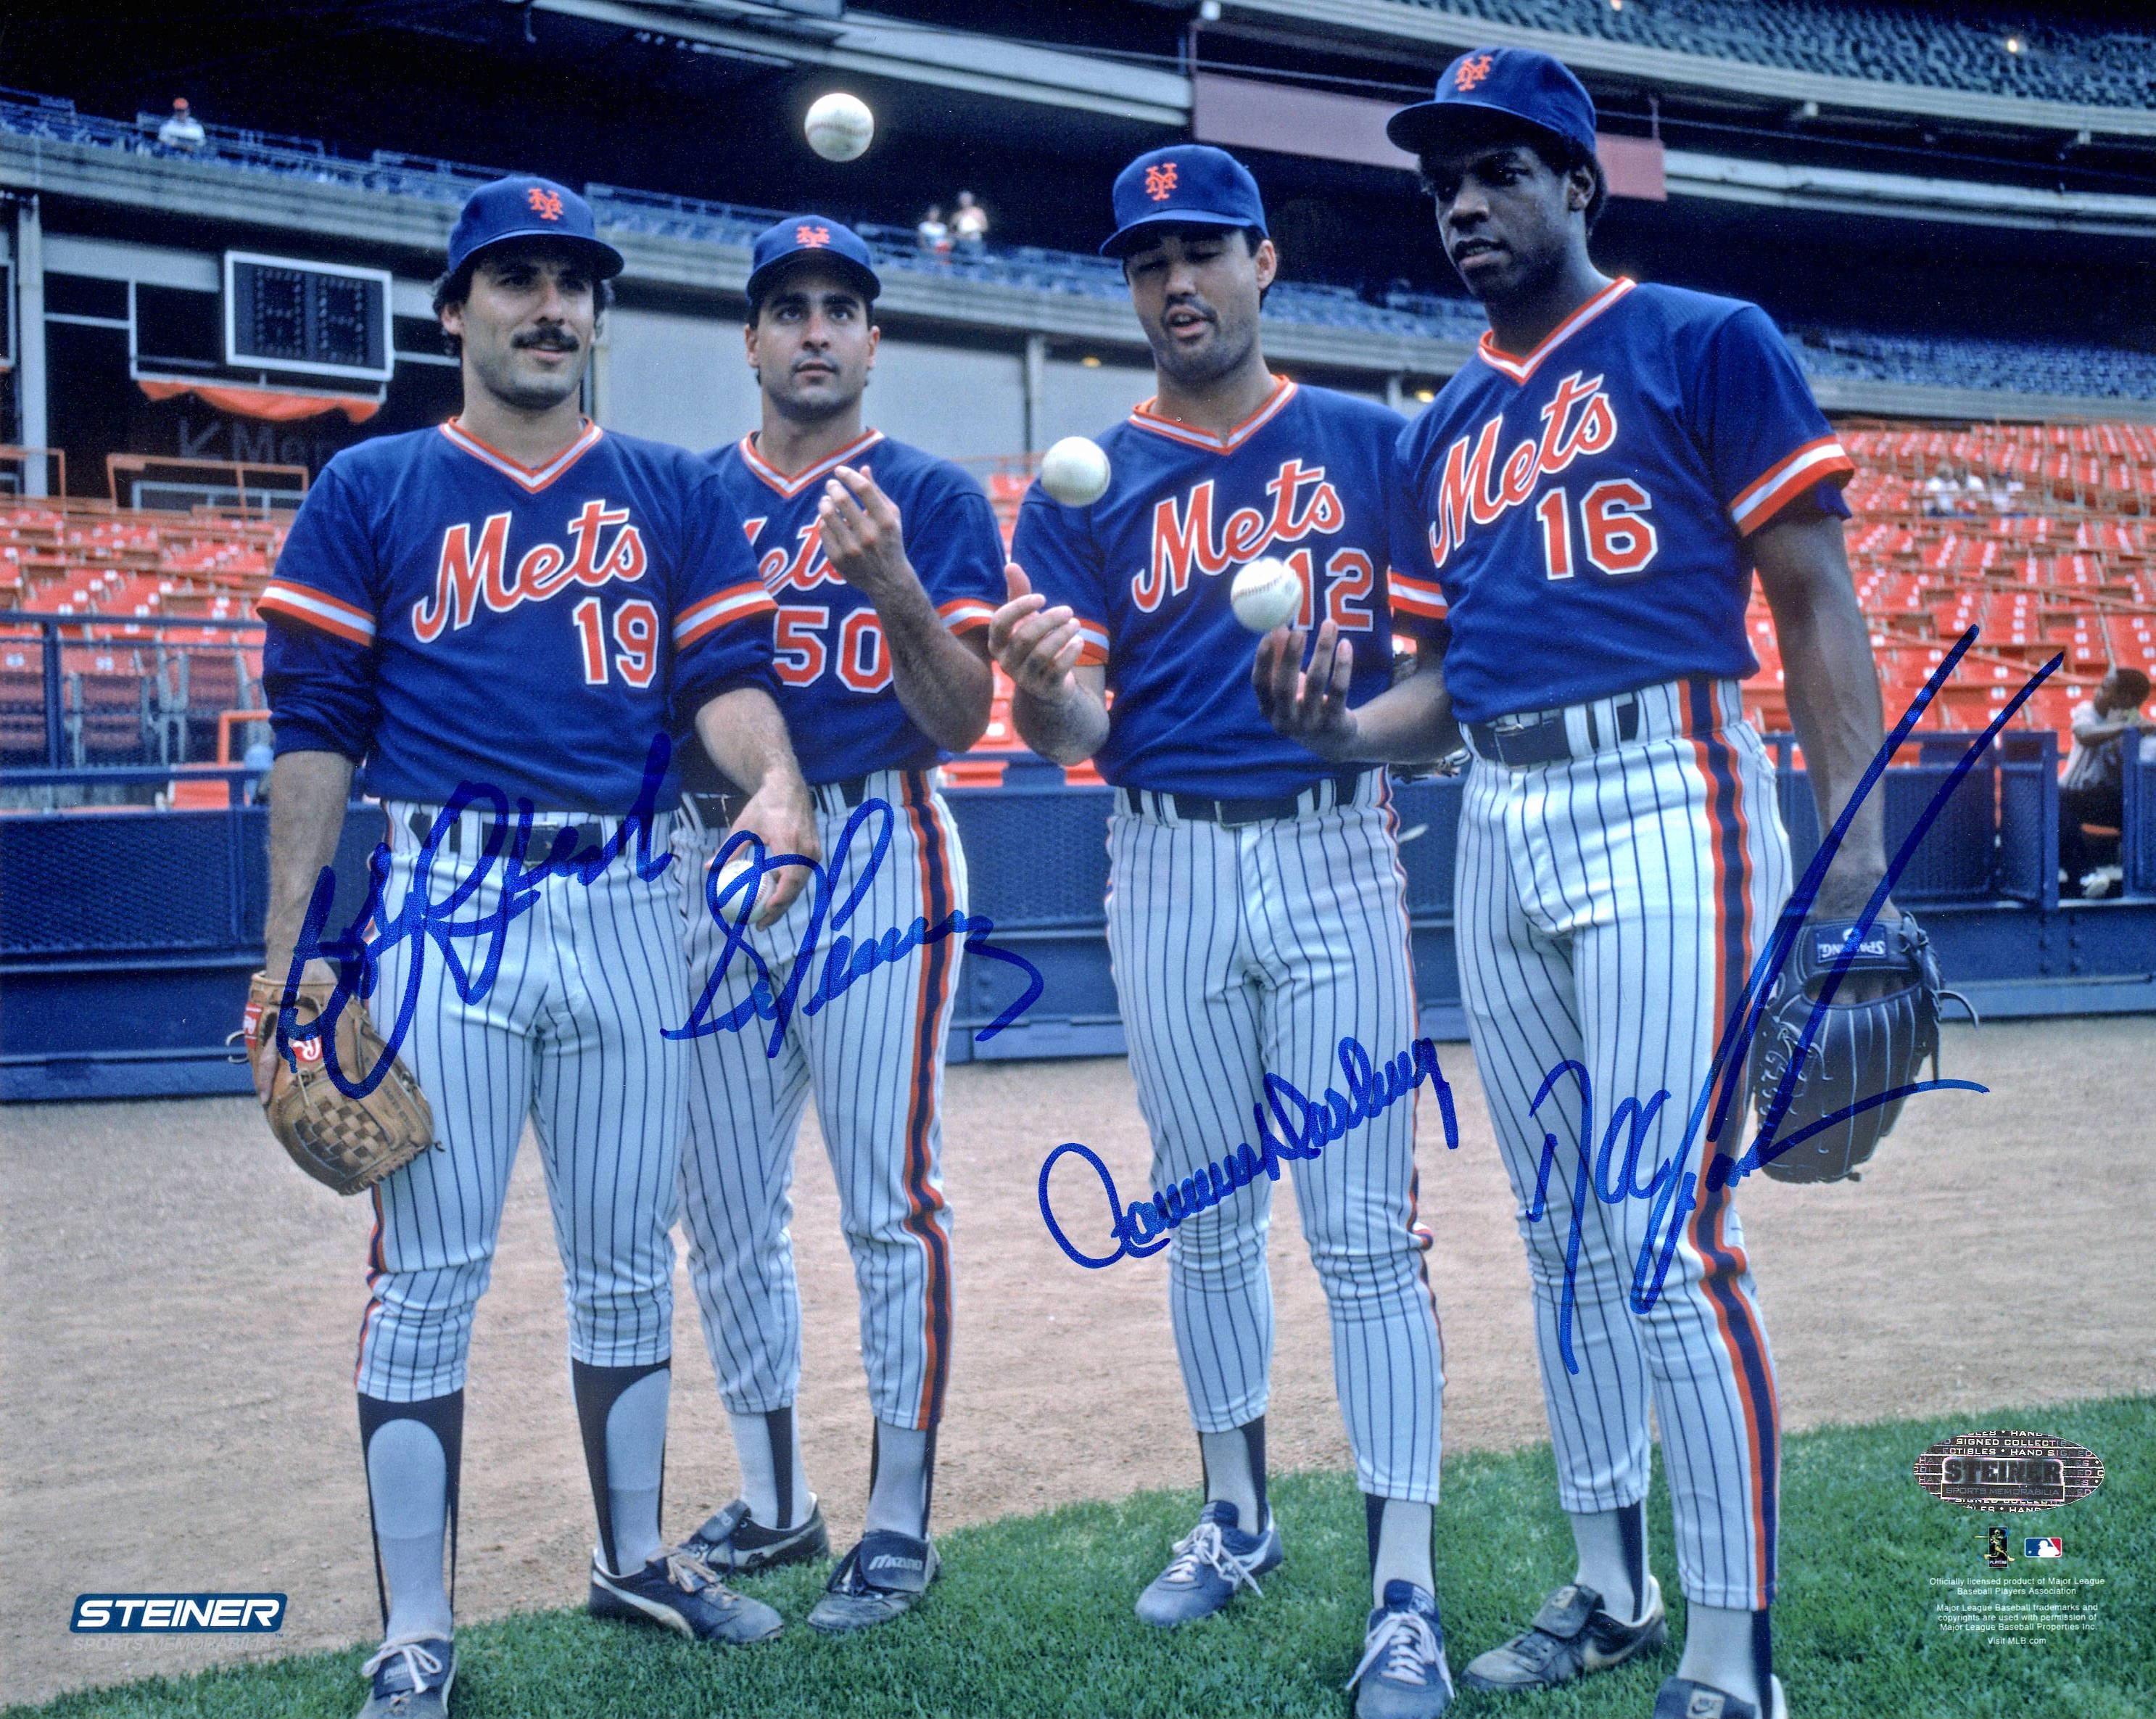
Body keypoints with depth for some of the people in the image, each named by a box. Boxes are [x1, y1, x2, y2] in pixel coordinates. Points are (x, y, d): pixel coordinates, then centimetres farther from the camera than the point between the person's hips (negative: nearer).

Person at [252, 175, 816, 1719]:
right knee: (430, 1268, -1)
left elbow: (726, 673, 2)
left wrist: (774, 779, -21)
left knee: (629, 1253, 11)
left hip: (626, 897, 3)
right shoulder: (371, 489, 6)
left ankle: (636, 1560, 27)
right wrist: (291, 952, -5)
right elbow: (315, 726, 3)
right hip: (441, 896, -2)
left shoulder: (676, 492, 12)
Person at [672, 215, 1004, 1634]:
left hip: (874, 851, -4)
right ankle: (772, 1503, 25)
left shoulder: (933, 496, 2)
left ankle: (902, 1519, 10)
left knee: (889, 1198, -3)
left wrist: (894, 584, -21)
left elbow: (962, 720, -6)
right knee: (724, 1204, 10)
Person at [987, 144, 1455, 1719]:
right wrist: (1041, 684, -26)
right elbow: (1074, 731, -3)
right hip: (1166, 866, 2)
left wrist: (1366, 697, -18)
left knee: (1365, 1227, -4)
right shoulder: (1087, 484, 6)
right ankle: (1237, 1514, 30)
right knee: (1208, 1217, 13)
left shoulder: (1372, 447, 5)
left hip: (1336, 852, -2)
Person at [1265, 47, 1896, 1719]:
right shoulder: (1443, 430, 19)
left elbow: (1816, 602, -4)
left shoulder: (1707, 344, 2)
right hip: (1498, 827, 7)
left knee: (1665, 1234, -11)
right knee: (1561, 1231, 12)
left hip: (1665, 799, -7)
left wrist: (1858, 846, -15)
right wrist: (1344, 726, -1)